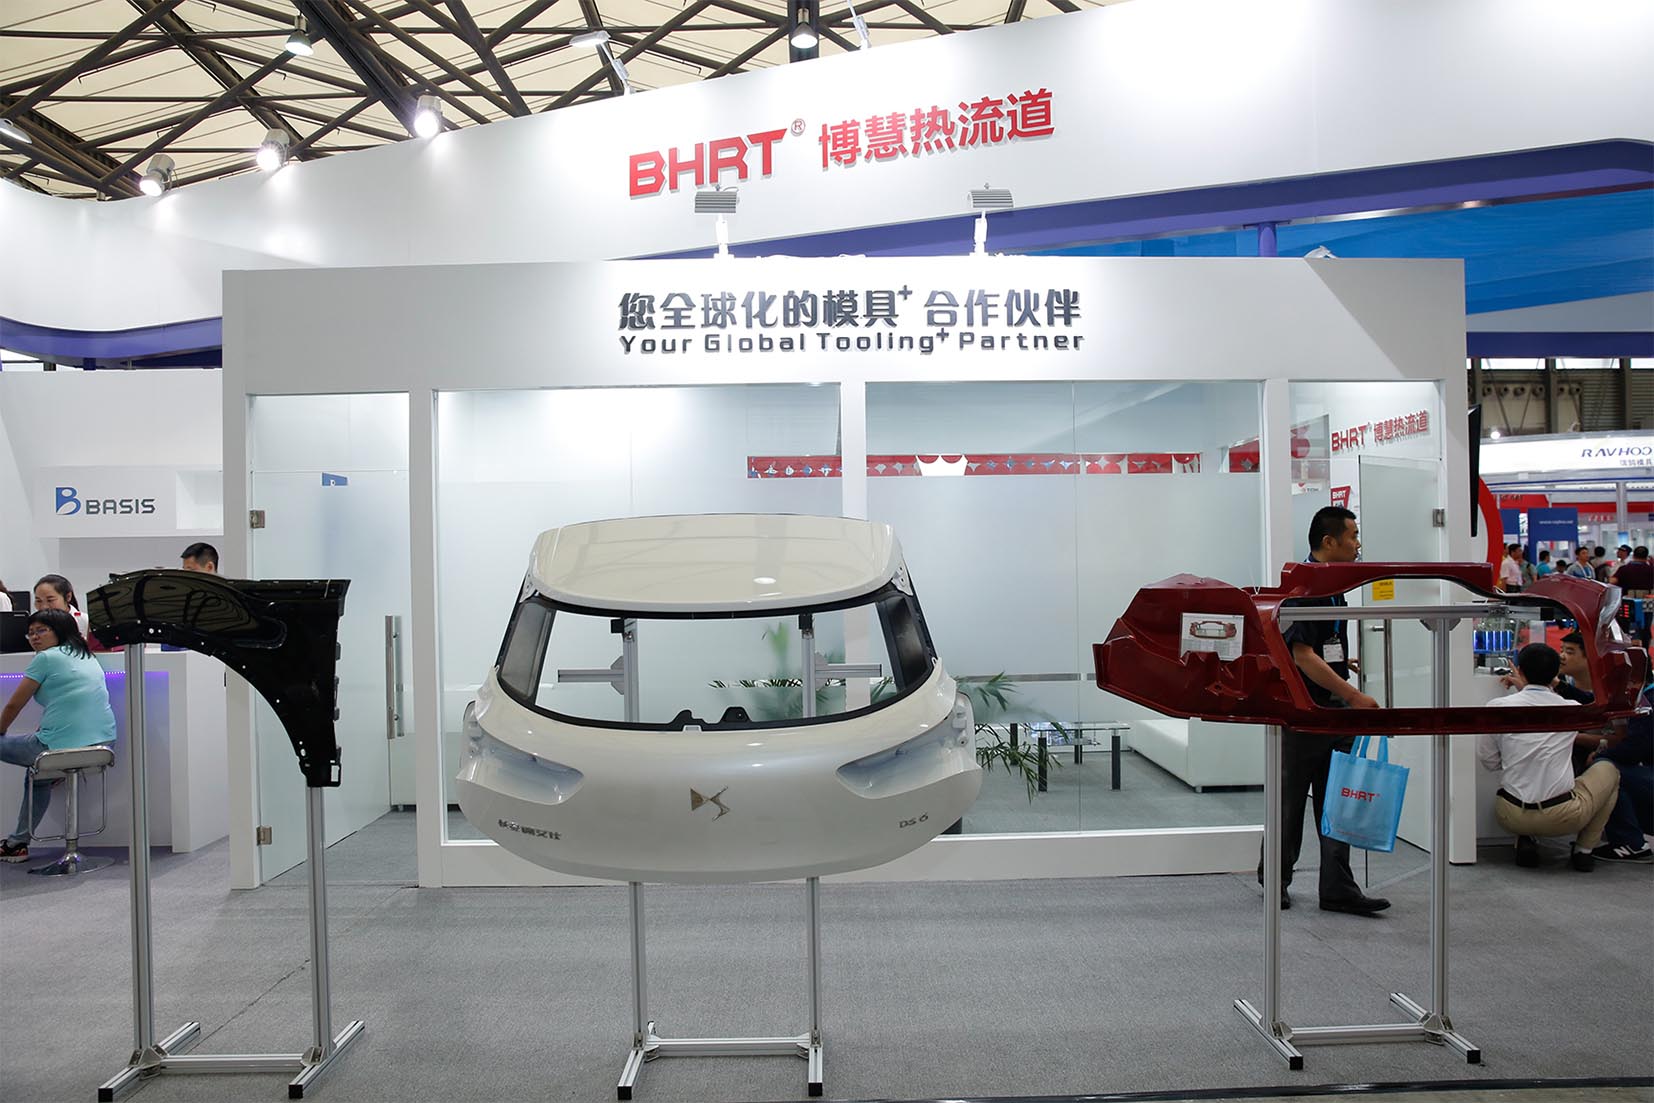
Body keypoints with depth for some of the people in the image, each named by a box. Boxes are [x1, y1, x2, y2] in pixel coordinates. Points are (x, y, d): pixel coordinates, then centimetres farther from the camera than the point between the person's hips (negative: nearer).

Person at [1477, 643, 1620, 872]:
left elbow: (1488, 761, -1)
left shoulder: (1497, 707, -7)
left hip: (1512, 817, 1)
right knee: (1608, 769, 26)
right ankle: (1584, 849, 18)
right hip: (1563, 818, -1)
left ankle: (1525, 840, 10)